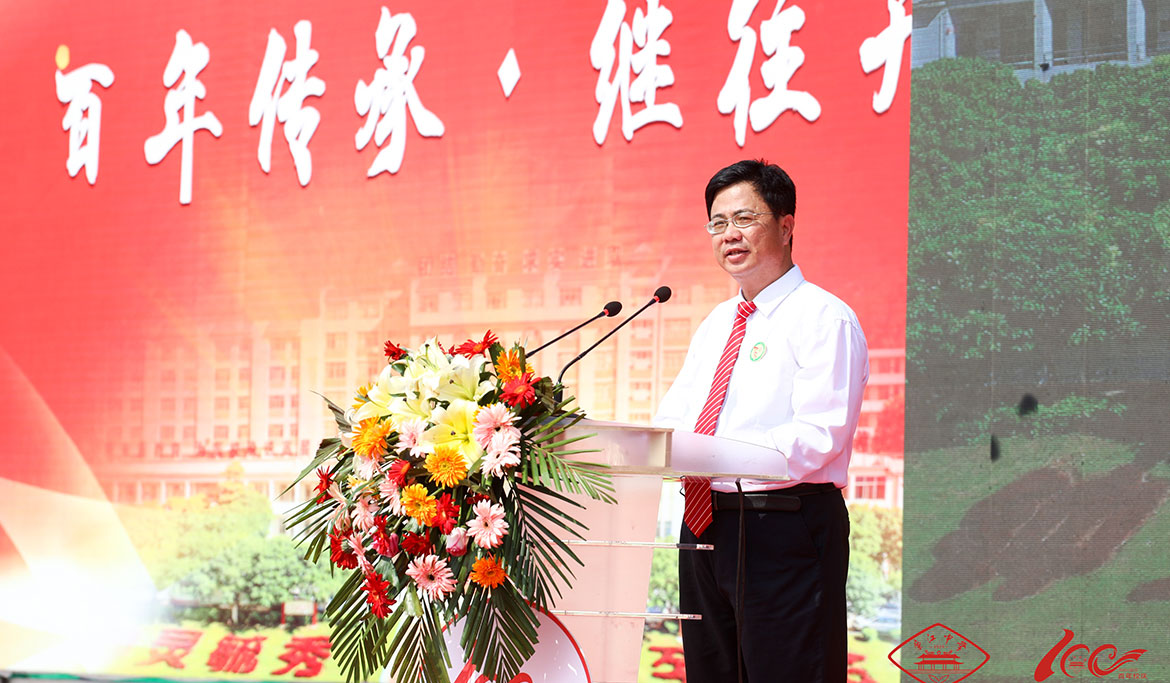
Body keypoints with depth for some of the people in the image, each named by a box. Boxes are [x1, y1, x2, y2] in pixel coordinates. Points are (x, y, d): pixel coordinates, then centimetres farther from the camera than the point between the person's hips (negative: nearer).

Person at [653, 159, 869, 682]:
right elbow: (675, 415, 17)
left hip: (784, 531, -8)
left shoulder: (824, 317, -7)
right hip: (704, 519, 8)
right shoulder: (716, 323, 20)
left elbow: (820, 435, -18)